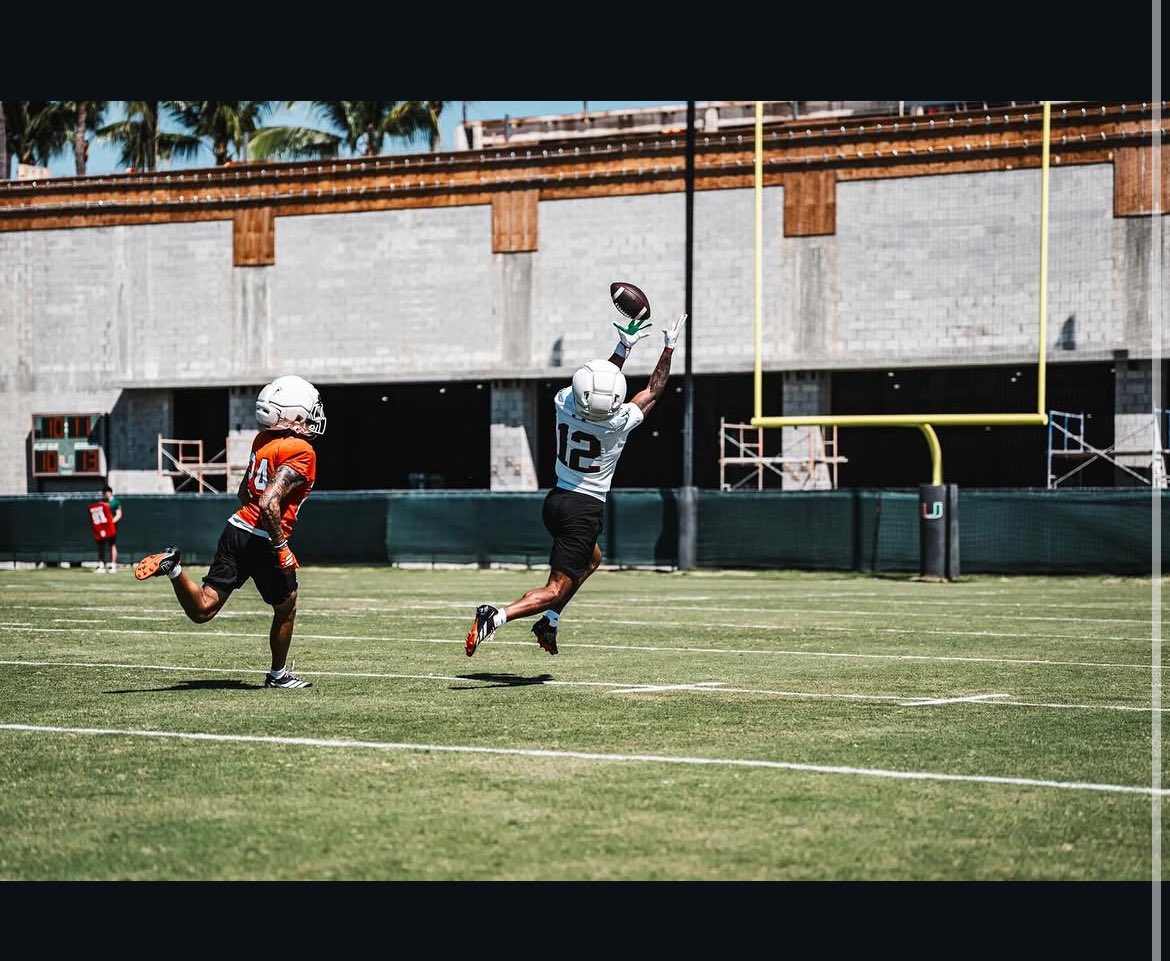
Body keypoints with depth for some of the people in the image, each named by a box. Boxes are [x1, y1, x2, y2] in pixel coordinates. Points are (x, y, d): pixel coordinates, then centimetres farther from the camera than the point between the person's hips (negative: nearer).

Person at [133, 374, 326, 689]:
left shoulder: (263, 440, 10)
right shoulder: (301, 453, -16)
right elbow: (269, 504, -25)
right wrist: (282, 547, -18)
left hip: (237, 526, 7)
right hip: (262, 542, -7)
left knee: (201, 610, 7)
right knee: (286, 608, 18)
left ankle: (172, 566, -14)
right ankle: (278, 674, 30)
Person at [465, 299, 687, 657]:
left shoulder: (564, 402, -8)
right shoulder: (618, 423, -18)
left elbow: (598, 387, 14)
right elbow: (653, 390, -1)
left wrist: (624, 346, 19)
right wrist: (669, 347, 7)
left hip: (556, 500, 7)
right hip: (585, 509, -7)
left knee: (592, 559, 31)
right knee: (557, 588, -5)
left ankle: (550, 621, 21)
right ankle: (497, 615, -27)